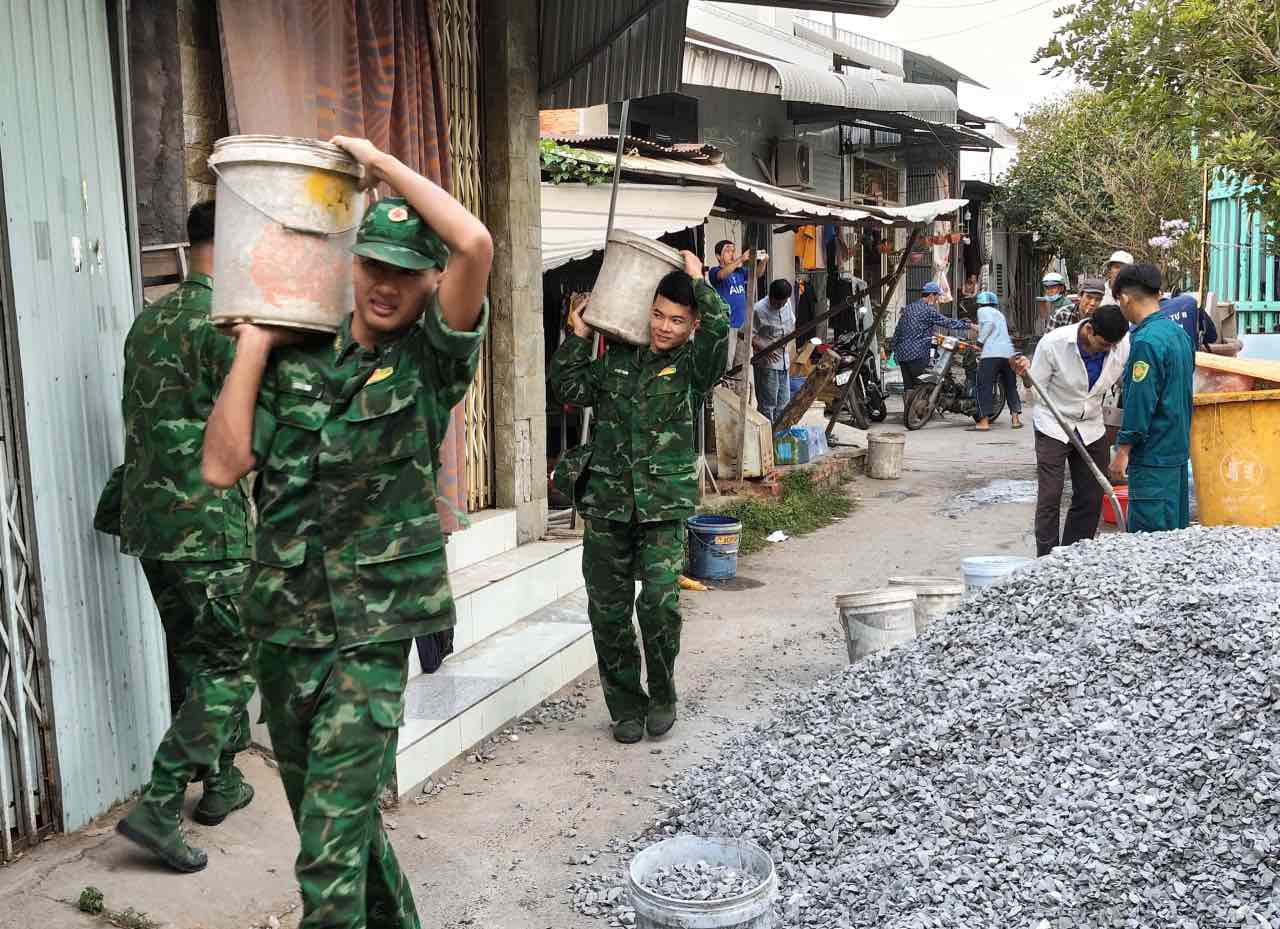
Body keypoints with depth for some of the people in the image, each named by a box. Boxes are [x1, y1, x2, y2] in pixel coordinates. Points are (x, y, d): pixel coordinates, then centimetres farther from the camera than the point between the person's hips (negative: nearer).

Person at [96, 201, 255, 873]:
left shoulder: (147, 320, 12)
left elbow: (140, 418, 17)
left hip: (147, 517, 9)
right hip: (208, 523, -8)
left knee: (194, 656, 18)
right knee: (231, 665, 0)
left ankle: (221, 781, 30)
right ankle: (159, 806, -4)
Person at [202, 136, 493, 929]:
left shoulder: (432, 359, -6)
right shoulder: (296, 360, 6)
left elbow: (476, 243, -22)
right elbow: (222, 465, -3)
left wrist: (379, 161, -13)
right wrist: (254, 345, -3)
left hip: (373, 630, -5)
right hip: (282, 622, 5)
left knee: (332, 832, -8)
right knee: (329, 810, 20)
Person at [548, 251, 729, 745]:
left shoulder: (692, 366, 1)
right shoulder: (617, 358, 11)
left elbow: (719, 325, -16)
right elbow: (568, 387, 9)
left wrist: (697, 280, -3)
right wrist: (579, 335, 5)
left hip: (663, 507, -3)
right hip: (607, 503, 3)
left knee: (659, 604, -14)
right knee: (608, 612, 6)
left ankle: (662, 695, 13)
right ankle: (627, 707, 22)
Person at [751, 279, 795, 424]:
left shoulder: (787, 304, 4)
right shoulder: (759, 309, -17)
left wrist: (790, 334, 0)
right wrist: (764, 349, -26)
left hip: (784, 361, 7)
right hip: (767, 363, -7)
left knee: (783, 403, 14)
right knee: (767, 404, -2)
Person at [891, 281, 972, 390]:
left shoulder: (907, 308, 16)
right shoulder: (928, 310, -7)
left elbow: (897, 330, 18)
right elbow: (948, 323, -4)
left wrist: (895, 350, 24)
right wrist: (968, 326, 7)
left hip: (901, 354, 8)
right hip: (917, 355, -8)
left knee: (908, 387, 9)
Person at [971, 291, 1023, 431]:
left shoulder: (983, 310, 8)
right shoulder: (999, 313, 30)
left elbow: (989, 323, -11)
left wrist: (980, 341, -4)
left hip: (991, 353, -7)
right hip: (1008, 353, 7)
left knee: (984, 387, -6)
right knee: (1010, 387, 13)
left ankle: (984, 422, -12)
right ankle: (1016, 418, 11)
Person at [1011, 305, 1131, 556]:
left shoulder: (1123, 346, -11)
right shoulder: (1053, 343, -19)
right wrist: (1026, 372, -32)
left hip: (1092, 428, 4)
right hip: (1053, 427, -4)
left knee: (1091, 499, 5)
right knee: (1049, 498, -7)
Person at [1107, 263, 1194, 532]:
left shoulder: (1146, 341, -18)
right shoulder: (1179, 333, 10)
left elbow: (1140, 402, -20)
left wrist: (1123, 450, -14)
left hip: (1152, 457, -9)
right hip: (1178, 450, 10)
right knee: (1176, 528, 16)